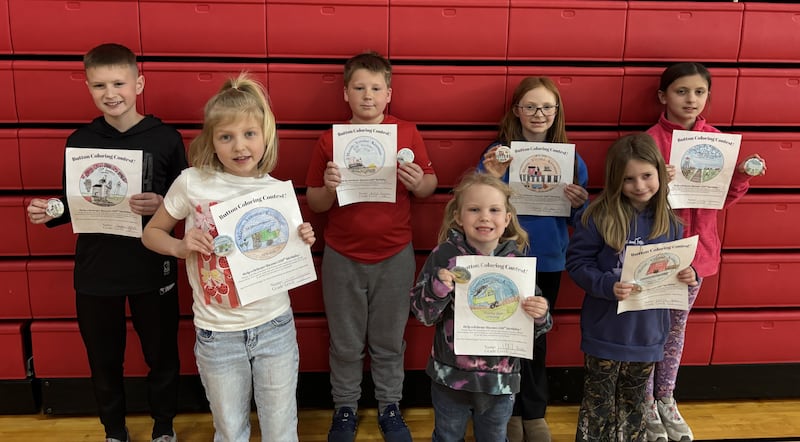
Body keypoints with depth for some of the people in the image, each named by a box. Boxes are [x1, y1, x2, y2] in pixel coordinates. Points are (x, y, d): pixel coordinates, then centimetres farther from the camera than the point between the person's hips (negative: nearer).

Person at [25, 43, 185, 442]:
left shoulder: (166, 138, -8)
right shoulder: (79, 141, 0)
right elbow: (71, 206, 8)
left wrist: (161, 206, -23)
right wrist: (48, 212, -12)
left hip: (152, 270, -2)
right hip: (95, 272, 2)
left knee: (161, 354, 13)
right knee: (104, 360, 16)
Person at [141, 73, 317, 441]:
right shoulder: (193, 183, -9)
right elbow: (151, 232, 4)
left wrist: (302, 243, -13)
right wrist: (181, 247, -16)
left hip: (275, 327, 1)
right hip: (218, 334, -1)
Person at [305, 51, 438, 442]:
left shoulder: (408, 133, -3)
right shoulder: (329, 139, -4)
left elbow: (430, 186, 3)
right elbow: (314, 203, 0)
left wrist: (418, 182, -19)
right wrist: (330, 188, -21)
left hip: (394, 257, 0)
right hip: (342, 258, 0)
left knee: (390, 341, 14)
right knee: (345, 343, 14)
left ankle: (390, 406, 34)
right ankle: (345, 408, 33)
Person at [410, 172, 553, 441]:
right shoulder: (444, 255, -11)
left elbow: (534, 327, 1)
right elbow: (422, 314, -9)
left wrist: (540, 316, -21)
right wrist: (437, 289, -27)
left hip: (500, 378, 1)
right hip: (450, 375, -1)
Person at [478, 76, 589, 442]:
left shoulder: (570, 158, 1)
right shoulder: (498, 153, -7)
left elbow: (578, 219, 5)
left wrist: (579, 203, -16)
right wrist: (492, 179, -27)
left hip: (548, 260, 3)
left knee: (536, 336, 14)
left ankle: (528, 412, 32)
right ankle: (530, 411, 26)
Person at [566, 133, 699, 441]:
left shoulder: (669, 222, -2)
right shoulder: (599, 217, -15)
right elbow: (577, 263, -14)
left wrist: (686, 276, -12)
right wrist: (608, 285, -28)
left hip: (648, 333, 4)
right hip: (606, 333, -3)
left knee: (634, 406, 23)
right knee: (598, 406, 13)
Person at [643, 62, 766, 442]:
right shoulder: (652, 140, -13)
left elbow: (723, 197, 8)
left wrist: (742, 174, -10)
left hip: (697, 247, 5)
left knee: (677, 327, 18)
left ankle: (666, 400, 35)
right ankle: (646, 404, 26)